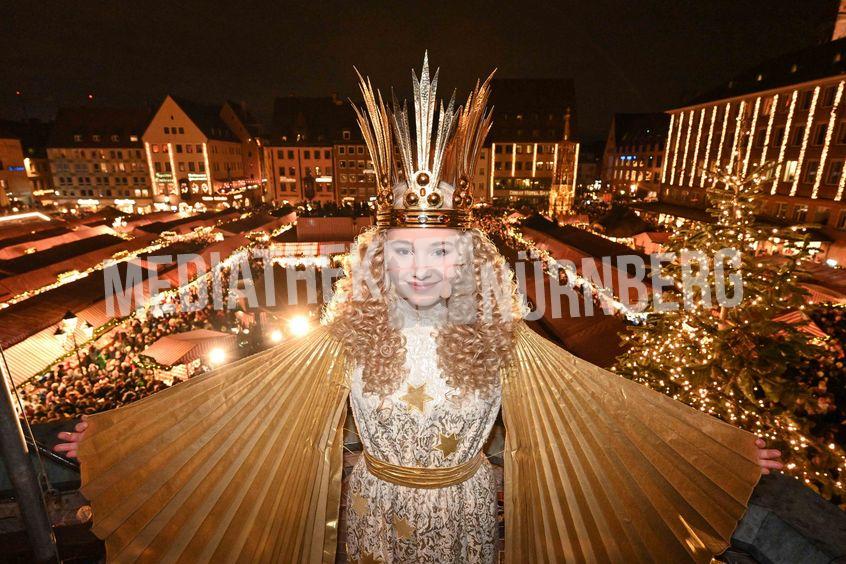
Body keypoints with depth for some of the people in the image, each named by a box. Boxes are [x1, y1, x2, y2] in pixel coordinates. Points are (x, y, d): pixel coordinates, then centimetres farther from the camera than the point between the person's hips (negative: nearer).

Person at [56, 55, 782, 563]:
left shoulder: (503, 338, -20)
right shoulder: (348, 335, -20)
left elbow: (606, 397, -13)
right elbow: (243, 390, -14)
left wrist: (729, 450, -7)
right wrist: (112, 433, -10)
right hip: (377, 505, 1)